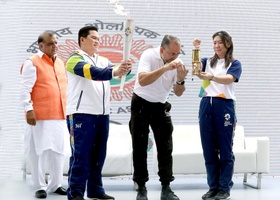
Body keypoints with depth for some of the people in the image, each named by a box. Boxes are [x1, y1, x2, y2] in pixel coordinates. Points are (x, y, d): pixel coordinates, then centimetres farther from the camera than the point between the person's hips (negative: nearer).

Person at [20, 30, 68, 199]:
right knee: (39, 151, 0)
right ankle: (40, 186, 8)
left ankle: (56, 184, 19)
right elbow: (25, 89, -10)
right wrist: (29, 109, -17)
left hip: (59, 115, 6)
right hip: (40, 116, -6)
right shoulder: (33, 63, -6)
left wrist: (68, 109, 17)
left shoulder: (60, 63, 15)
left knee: (59, 151, 9)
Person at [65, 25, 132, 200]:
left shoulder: (103, 61, 18)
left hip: (102, 114, 7)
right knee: (81, 155, -6)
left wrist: (125, 68, -24)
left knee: (98, 154, 11)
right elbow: (91, 72, -23)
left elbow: (114, 69, -1)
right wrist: (114, 72, -37)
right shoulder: (75, 59, -4)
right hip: (81, 114, -7)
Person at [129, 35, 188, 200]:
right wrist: (165, 68, -45)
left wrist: (181, 80, -24)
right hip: (141, 104, -4)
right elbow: (142, 80, -37)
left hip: (161, 106, 4)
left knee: (166, 147, 0)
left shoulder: (177, 63, -8)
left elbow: (178, 93, -3)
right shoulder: (149, 55, -21)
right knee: (140, 147, 0)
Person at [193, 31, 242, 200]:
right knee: (209, 149, 5)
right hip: (206, 105, 4)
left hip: (224, 105, -4)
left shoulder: (235, 64, 4)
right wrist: (196, 50, -20)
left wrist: (212, 77, -33)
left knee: (225, 149, 0)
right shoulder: (208, 62, 16)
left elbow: (229, 79, -15)